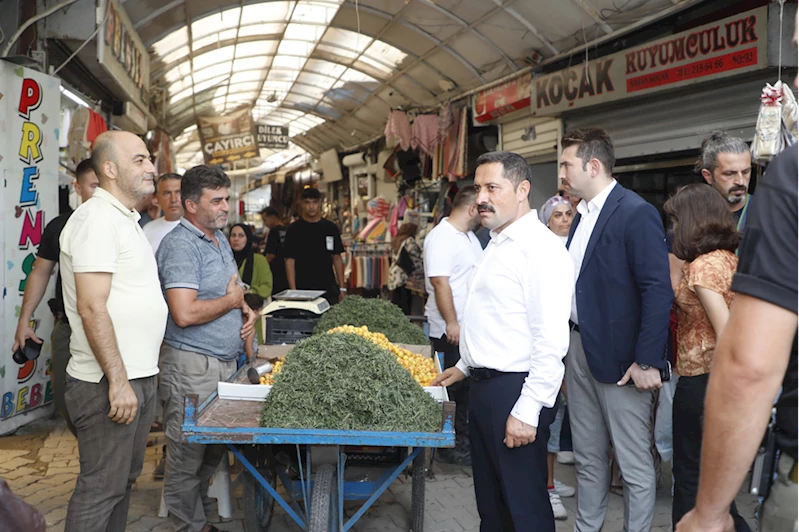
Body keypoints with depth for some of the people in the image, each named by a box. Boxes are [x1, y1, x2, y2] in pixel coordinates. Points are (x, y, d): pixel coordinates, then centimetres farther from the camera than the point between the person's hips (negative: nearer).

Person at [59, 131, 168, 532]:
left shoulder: (125, 219, 16)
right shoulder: (97, 218, -15)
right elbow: (92, 308, -22)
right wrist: (117, 380, -22)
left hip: (138, 377, 10)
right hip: (109, 383, -10)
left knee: (124, 479, 18)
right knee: (101, 489, 0)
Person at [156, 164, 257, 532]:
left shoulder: (219, 239, 14)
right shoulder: (180, 245, -16)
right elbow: (185, 314, -26)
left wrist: (246, 309, 5)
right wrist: (231, 300, -11)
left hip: (225, 362, 9)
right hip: (192, 366, -9)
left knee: (213, 450, 17)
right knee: (188, 456, 2)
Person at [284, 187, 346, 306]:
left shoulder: (330, 228, 8)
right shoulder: (294, 229, 1)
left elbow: (337, 258, 11)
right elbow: (290, 260, -2)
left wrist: (342, 288, 5)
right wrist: (293, 291, -10)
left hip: (329, 289, 2)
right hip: (303, 290, -2)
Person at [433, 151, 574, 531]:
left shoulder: (540, 247, -17)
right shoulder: (498, 244, 13)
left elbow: (552, 342, -22)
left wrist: (527, 411, -24)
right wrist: (465, 366, 28)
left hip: (515, 390, -9)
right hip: (484, 386, 9)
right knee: (490, 501, 20)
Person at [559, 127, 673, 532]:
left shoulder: (637, 214, -14)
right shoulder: (583, 215, 12)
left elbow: (658, 291, -19)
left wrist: (647, 362, -21)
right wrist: (569, 344, 12)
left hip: (619, 358, -8)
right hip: (580, 349, 8)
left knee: (635, 464, 5)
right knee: (588, 457, 19)